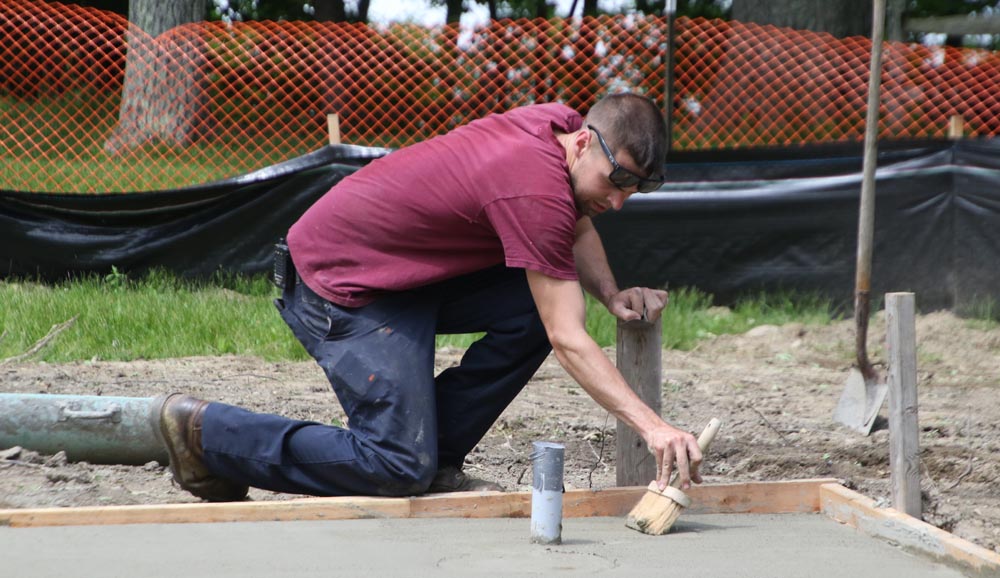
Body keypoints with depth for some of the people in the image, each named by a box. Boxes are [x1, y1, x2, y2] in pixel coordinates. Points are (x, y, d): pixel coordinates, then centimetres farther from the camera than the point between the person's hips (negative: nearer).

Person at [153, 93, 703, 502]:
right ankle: (202, 429, -2)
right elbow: (568, 341, -30)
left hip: (408, 271, 10)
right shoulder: (537, 193, -29)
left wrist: (611, 293, 0)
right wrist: (652, 426, -34)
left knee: (538, 308, -8)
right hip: (340, 287, -10)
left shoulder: (560, 122, -2)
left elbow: (578, 227, 19)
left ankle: (436, 458, 3)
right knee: (400, 469, -13)